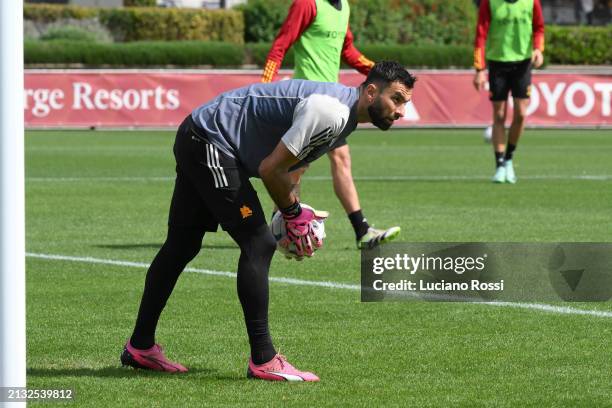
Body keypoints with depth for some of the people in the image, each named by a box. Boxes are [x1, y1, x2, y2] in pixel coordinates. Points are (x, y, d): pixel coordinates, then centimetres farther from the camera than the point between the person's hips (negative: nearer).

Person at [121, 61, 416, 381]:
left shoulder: (345, 117, 8)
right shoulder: (330, 112, -25)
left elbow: (282, 164, 15)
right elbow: (270, 168, -22)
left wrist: (296, 217, 6)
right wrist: (293, 213, -6)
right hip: (210, 145, -11)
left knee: (182, 245, 18)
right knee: (258, 244, -13)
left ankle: (140, 347, 28)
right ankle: (263, 361, -10)